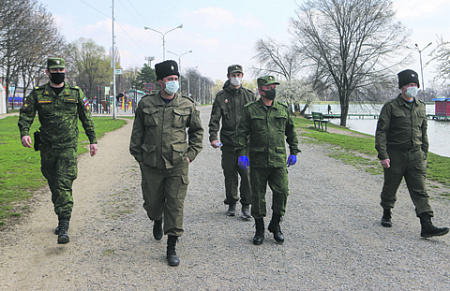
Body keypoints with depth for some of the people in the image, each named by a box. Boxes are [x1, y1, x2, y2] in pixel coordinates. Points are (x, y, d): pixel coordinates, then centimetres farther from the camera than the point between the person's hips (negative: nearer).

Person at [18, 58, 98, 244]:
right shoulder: (37, 94, 5)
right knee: (54, 186, 13)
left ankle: (64, 228, -15)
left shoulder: (76, 93, 5)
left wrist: (93, 140, 10)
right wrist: (24, 133, -18)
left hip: (68, 147, -3)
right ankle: (62, 219, 30)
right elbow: (26, 115, 1)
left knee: (64, 185, -13)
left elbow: (86, 118, 12)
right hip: (47, 148, 3)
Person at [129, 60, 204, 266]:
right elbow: (137, 132, 10)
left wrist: (191, 154, 4)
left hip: (178, 166, -1)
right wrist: (139, 156, 6)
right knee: (152, 204, 11)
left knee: (176, 206, -2)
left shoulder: (187, 106, 1)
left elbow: (197, 131, 13)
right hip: (151, 166, 1)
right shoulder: (146, 104, 2)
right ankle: (157, 221, 48)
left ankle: (171, 249, 10)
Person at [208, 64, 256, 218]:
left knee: (247, 174, -4)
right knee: (229, 174, 6)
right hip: (228, 142, 0)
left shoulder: (250, 95, 9)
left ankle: (246, 205, 8)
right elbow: (214, 119, 2)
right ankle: (231, 204, 21)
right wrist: (213, 137, -12)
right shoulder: (221, 96, 7)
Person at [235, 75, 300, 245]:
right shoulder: (250, 110, 2)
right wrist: (241, 153, -9)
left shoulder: (283, 109, 10)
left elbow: (291, 132, 18)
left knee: (282, 192, -3)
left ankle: (275, 225, 19)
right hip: (257, 161, -1)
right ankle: (259, 229, 19)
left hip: (279, 161, 2)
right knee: (258, 195, 5)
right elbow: (241, 132, 1)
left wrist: (294, 152, 14)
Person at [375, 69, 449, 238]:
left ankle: (426, 226, -7)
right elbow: (381, 132, -9)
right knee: (390, 187, 9)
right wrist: (383, 155, -15)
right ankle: (387, 214, 32)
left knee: (420, 190, -3)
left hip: (416, 155, 4)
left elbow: (423, 133, 19)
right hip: (395, 154, -4)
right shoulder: (390, 107, -6)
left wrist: (424, 154, 16)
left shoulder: (421, 107, 11)